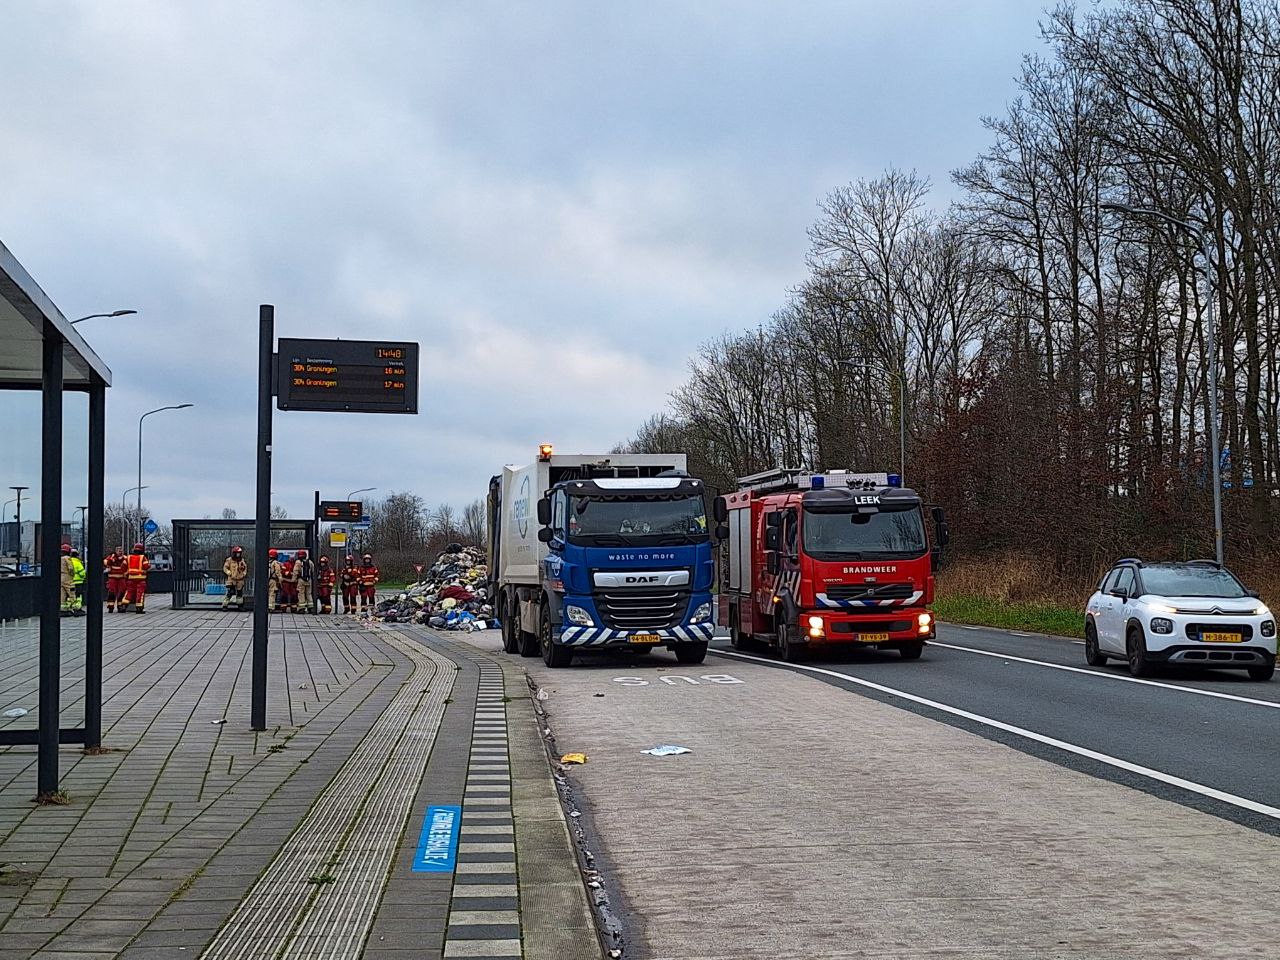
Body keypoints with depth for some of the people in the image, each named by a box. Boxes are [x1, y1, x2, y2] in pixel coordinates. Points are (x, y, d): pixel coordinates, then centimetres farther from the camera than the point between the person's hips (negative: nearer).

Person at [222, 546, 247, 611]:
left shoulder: (242, 561, 10)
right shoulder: (229, 560, -3)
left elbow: (245, 568, 22)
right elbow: (225, 568, -1)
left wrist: (244, 573, 8)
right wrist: (229, 573, -13)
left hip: (240, 579, 5)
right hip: (231, 579, -5)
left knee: (240, 592, 10)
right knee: (229, 592, -10)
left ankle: (240, 605, 20)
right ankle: (225, 605, -6)